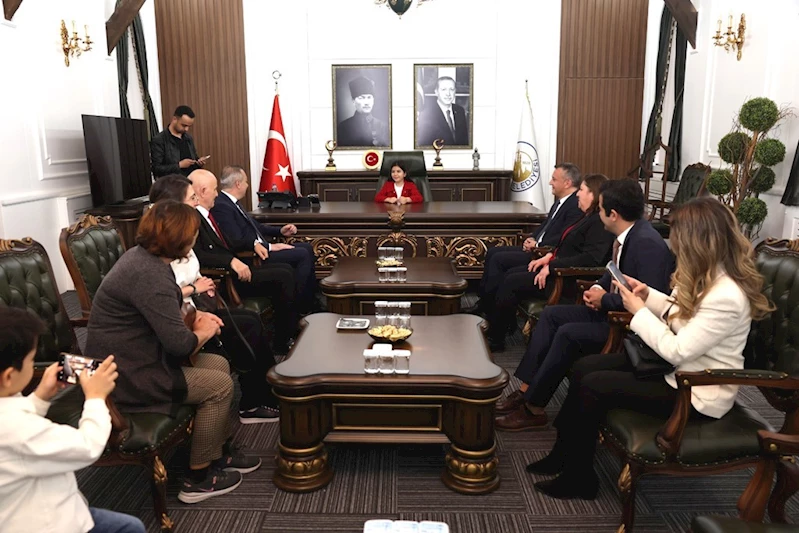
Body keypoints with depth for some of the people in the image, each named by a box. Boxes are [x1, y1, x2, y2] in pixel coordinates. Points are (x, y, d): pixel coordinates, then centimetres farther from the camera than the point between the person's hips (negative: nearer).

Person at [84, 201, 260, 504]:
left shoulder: (142, 255, 5)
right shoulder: (150, 275, -27)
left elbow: (163, 312, 20)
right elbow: (179, 342, -30)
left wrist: (194, 316, 1)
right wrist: (203, 332, -8)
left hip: (133, 356, 10)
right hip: (126, 375, -10)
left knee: (219, 365, 11)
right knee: (220, 385, -8)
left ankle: (221, 450, 24)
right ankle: (198, 479, 6)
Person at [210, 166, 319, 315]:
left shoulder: (231, 202, 14)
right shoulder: (221, 206, -17)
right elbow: (237, 241, -24)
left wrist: (280, 231, 10)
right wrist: (269, 246, -20)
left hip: (259, 247, 11)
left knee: (307, 247, 9)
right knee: (302, 255, -16)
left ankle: (311, 302, 10)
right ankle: (299, 307, -7)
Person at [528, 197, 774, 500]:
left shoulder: (726, 297, -29)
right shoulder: (707, 273, 0)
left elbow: (676, 352, -27)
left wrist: (639, 311, -17)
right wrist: (648, 295, -1)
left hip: (696, 394, -9)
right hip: (677, 369, 10)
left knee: (592, 386, -16)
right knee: (584, 367, -1)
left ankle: (579, 477, 3)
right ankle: (564, 454, 11)